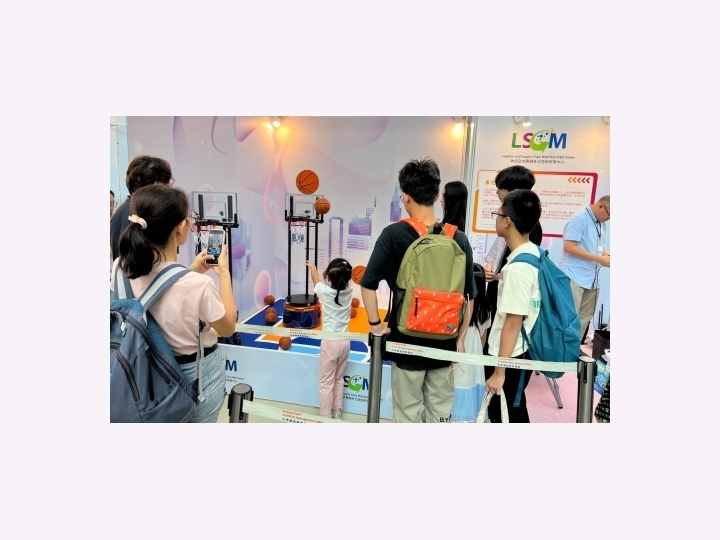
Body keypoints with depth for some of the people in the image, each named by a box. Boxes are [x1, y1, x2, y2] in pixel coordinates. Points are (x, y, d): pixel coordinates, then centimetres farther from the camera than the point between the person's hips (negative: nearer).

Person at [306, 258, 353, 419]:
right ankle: (337, 413, 31)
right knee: (339, 379, 21)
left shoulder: (326, 291, -13)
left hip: (330, 342, -5)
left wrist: (312, 267, 28)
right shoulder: (348, 290, -7)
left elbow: (316, 279, 10)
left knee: (327, 383, 4)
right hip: (344, 341, 5)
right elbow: (344, 279, 17)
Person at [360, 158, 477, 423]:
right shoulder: (458, 239, -5)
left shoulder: (393, 235, -13)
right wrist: (460, 339, 11)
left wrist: (375, 324, -3)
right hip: (445, 344, 2)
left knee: (407, 415, 13)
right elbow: (469, 296, 1)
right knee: (440, 415, 17)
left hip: (407, 342, -2)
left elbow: (368, 284, -16)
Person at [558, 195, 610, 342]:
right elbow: (568, 247, -19)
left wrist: (608, 257, 0)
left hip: (592, 278, 9)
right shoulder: (580, 219, -12)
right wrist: (599, 259, -17)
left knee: (585, 317, 12)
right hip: (574, 277, -9)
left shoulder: (602, 224, 13)